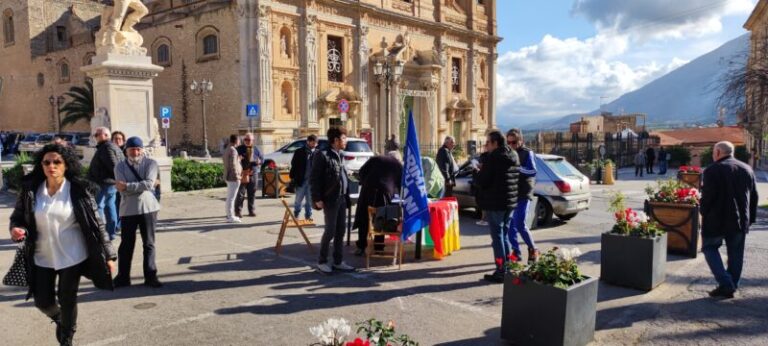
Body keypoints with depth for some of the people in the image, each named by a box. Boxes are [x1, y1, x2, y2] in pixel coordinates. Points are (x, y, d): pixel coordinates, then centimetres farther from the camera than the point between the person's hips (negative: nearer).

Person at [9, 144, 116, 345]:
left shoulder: (79, 190, -12)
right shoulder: (30, 190, -4)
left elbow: (96, 224, -8)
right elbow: (17, 217, 7)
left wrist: (109, 255, -8)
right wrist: (16, 230, -18)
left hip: (72, 256, -3)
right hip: (42, 258, 3)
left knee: (68, 300, 8)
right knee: (43, 302, 11)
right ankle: (59, 320, 48)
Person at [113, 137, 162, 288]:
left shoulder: (151, 163, 0)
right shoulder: (120, 167, 3)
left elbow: (148, 183, -16)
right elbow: (123, 190, -11)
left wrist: (127, 186, -16)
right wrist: (142, 186, -17)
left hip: (148, 208, 0)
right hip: (128, 210, 1)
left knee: (149, 243, 6)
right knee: (126, 244, 8)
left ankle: (150, 276, 14)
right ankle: (123, 277, 20)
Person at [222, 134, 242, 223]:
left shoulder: (227, 150, 13)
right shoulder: (233, 150, -17)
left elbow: (223, 159, 28)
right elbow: (233, 164, -23)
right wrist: (237, 176, -19)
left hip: (228, 176, 10)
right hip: (233, 177, -10)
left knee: (229, 197, 16)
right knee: (231, 197, -8)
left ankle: (229, 215, 23)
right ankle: (230, 217, -6)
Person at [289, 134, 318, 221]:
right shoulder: (299, 152, 0)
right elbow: (294, 165, 2)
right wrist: (292, 178, -2)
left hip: (311, 181, 1)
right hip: (300, 180, -1)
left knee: (309, 200, 9)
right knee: (298, 200, 8)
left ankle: (308, 216, 21)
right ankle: (296, 215, 26)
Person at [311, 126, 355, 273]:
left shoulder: (340, 155, 15)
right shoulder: (322, 155, -10)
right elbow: (314, 178, -13)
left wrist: (346, 196, 12)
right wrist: (317, 199, -17)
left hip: (341, 198, 8)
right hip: (330, 199, -8)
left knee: (341, 230, 9)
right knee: (330, 230, -5)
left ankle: (338, 261, 18)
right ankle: (321, 261, 9)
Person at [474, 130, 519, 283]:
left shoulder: (493, 157, -16)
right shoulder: (513, 157, 11)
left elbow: (481, 181, -17)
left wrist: (479, 172, 3)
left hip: (494, 203, -8)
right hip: (510, 202, 8)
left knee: (497, 236, -2)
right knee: (504, 234, 18)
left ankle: (501, 272, 0)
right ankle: (507, 267, 24)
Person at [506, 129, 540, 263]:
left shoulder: (527, 153, -4)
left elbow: (532, 171, -18)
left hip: (523, 194, -5)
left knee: (520, 224, -10)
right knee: (510, 224, 4)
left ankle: (533, 249, 9)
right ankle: (516, 251, 15)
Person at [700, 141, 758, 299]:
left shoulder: (713, 170, -12)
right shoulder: (747, 169, 9)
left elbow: (707, 197, -16)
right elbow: (754, 197, 12)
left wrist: (704, 214, -1)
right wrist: (750, 218, 17)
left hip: (717, 219, -6)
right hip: (740, 221, 6)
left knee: (710, 248, 8)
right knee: (736, 253, 13)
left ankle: (725, 284, -4)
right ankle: (732, 287, 18)